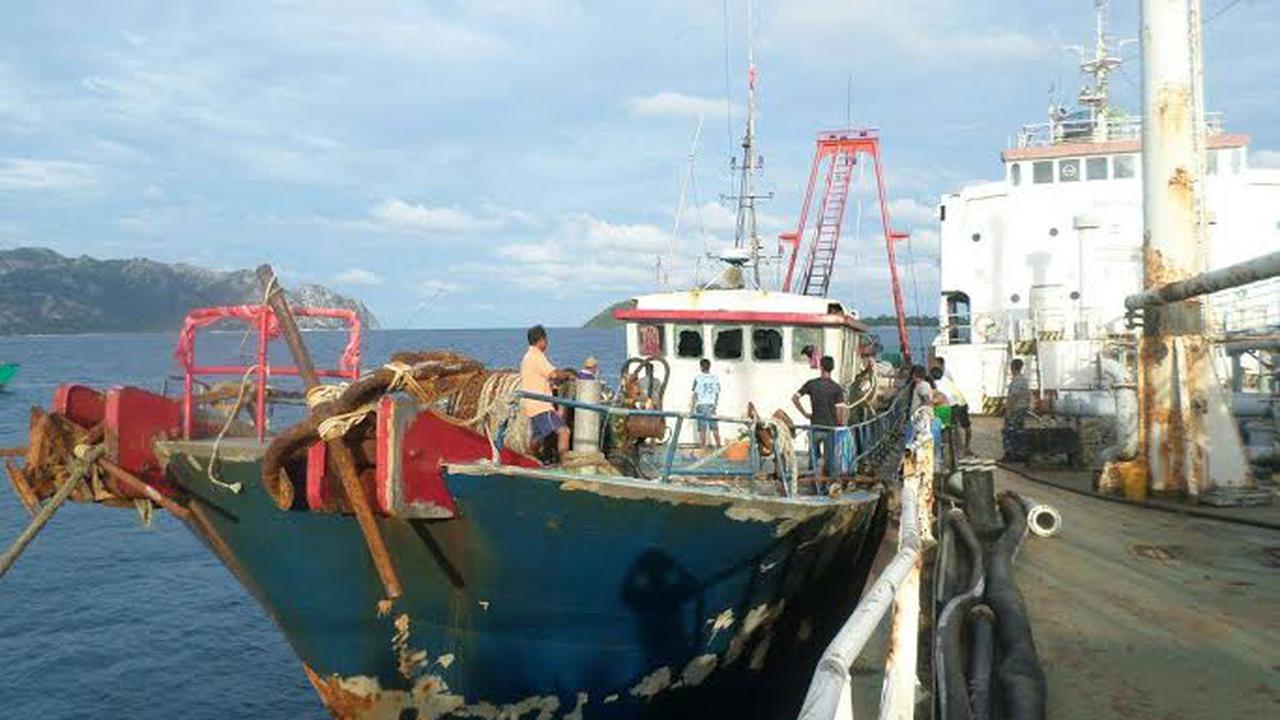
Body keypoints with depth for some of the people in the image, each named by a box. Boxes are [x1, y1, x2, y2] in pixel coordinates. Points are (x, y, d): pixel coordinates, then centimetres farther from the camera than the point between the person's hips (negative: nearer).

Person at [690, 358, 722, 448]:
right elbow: (717, 394, 6)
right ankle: (718, 445, 12)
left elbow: (695, 394, -5)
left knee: (702, 428, 0)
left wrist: (693, 407, 0)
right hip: (711, 405, 3)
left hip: (701, 405, -3)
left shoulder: (698, 378, -5)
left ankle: (703, 446, -2)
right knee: (714, 427, 9)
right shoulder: (715, 378, 3)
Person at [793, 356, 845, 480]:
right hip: (831, 427, -1)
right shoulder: (836, 387, -6)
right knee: (830, 458, 8)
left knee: (814, 455, 18)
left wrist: (804, 413, 3)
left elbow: (794, 398, -7)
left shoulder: (811, 384, -2)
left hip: (815, 426, 1)